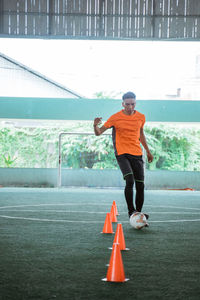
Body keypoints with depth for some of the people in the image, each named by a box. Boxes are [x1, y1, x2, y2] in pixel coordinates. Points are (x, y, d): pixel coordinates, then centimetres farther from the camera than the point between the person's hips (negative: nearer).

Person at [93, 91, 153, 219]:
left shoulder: (141, 117, 6)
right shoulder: (115, 118, -7)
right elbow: (98, 132, -5)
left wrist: (148, 151, 27)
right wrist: (95, 125, -28)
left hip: (137, 154, 4)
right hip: (122, 154, -4)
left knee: (140, 185, 1)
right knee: (129, 181, -23)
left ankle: (138, 213, 14)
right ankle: (131, 211, -14)